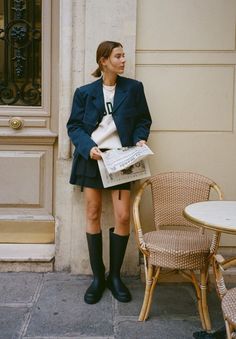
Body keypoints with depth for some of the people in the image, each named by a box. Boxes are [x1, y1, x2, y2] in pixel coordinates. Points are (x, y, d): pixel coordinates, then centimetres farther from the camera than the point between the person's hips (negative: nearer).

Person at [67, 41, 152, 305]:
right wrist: (88, 147, -13)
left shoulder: (133, 88, 6)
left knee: (123, 217, -5)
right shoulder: (84, 92, 4)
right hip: (91, 157, 0)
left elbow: (143, 120, 11)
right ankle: (97, 277, 18)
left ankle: (115, 276, 15)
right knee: (93, 215, 4)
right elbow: (74, 125, 3)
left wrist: (140, 139, -8)